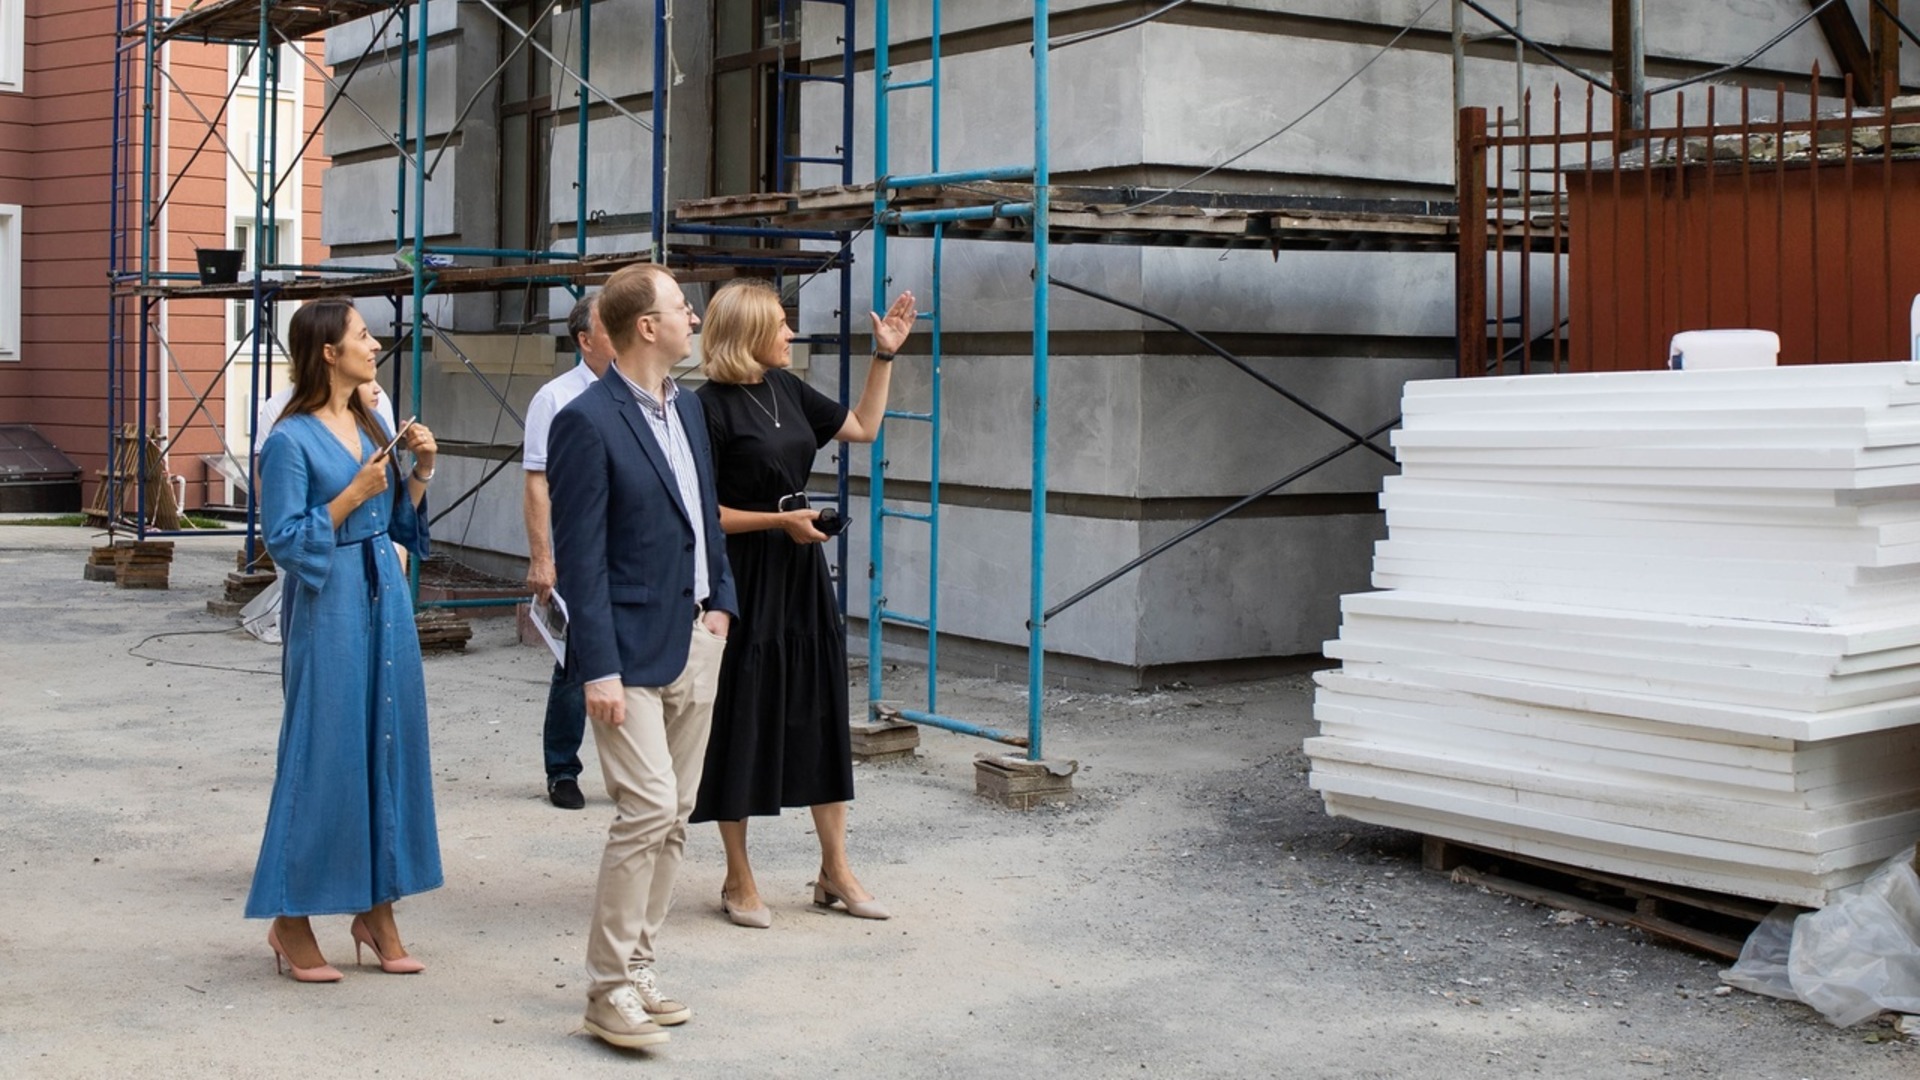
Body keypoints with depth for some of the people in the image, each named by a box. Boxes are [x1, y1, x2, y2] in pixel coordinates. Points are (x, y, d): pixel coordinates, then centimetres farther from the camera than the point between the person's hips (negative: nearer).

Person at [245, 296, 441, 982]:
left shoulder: (371, 428, 11)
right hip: (328, 608, -7)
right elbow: (284, 541, -12)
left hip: (386, 599, 7)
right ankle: (291, 920, 11)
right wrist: (353, 495, -17)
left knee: (390, 745, 9)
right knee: (322, 753, -3)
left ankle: (376, 911, 19)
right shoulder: (291, 441, -10)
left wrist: (420, 472, 0)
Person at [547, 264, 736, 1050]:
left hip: (695, 643, 8)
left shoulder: (687, 407, 11)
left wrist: (719, 603, 8)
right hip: (631, 651, -8)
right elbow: (580, 558, -15)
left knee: (672, 818, 11)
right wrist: (599, 669, -18)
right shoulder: (587, 421, -13)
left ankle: (635, 966, 21)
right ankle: (609, 989, 0)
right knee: (646, 809, -12)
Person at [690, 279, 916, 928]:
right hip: (743, 576, -7)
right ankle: (739, 881, 15)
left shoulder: (786, 389, 9)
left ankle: (835, 872, 19)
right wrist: (781, 520, -15)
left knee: (821, 711, 9)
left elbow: (862, 428, 20)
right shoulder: (713, 406, -13)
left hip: (801, 572, 7)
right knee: (741, 720, 2)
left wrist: (885, 355, 16)